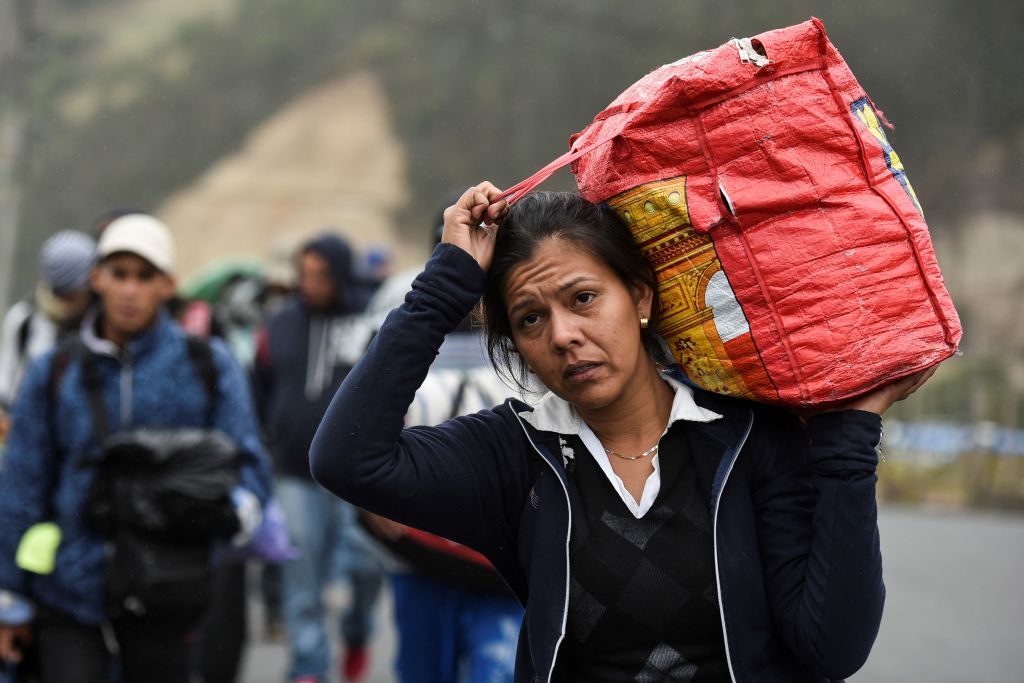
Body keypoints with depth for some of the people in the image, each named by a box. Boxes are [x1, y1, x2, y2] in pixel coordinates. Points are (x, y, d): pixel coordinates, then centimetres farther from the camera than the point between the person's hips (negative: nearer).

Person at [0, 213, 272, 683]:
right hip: (68, 595, 0)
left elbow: (248, 463, 0)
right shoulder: (55, 374, 6)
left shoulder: (208, 368, 4)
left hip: (163, 600, 0)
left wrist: (233, 510, -24)